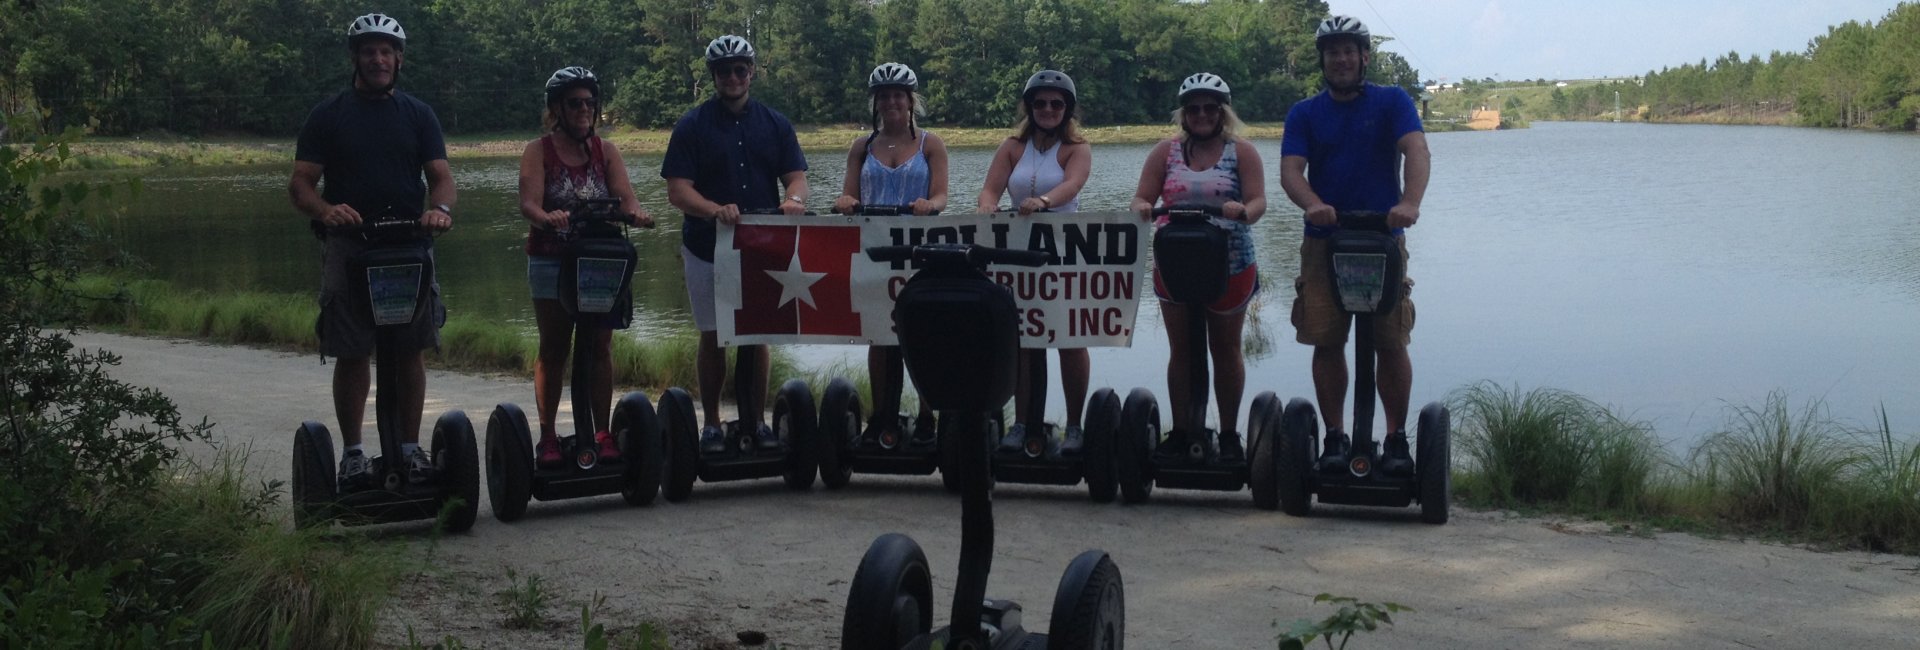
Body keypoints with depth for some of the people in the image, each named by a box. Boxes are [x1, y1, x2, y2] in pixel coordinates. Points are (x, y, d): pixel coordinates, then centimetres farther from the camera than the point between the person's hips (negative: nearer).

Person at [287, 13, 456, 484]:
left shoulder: (418, 115, 12)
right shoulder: (328, 116, 7)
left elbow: (440, 175, 3)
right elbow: (300, 183, 1)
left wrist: (440, 207, -20)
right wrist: (326, 210, -21)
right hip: (349, 247, -1)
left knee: (411, 351, 2)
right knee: (351, 354, -1)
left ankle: (410, 446, 11)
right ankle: (352, 451, 7)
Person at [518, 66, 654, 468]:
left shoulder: (606, 151, 9)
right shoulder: (538, 151, 1)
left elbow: (625, 195, -6)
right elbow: (528, 202, -14)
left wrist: (634, 212, -29)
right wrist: (547, 217, -37)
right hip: (551, 261, -2)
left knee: (600, 347, 2)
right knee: (553, 348, 2)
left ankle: (603, 434, 8)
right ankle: (548, 437, 8)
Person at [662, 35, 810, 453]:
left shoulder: (775, 124, 8)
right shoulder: (692, 126, -1)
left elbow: (796, 176, 2)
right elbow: (678, 191, -9)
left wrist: (792, 199, -22)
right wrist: (716, 209, -28)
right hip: (708, 247, -2)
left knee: (757, 337, 6)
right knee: (712, 338, 4)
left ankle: (756, 420, 16)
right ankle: (711, 424, 13)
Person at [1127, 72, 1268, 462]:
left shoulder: (1242, 152, 2)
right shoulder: (1166, 153, 7)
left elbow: (1258, 201, -8)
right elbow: (1142, 198, 3)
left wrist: (1243, 212, -30)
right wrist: (1142, 209, -21)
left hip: (1230, 265, -2)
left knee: (1226, 350, 8)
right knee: (1181, 351, 6)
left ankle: (1229, 434, 16)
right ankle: (1181, 431, 13)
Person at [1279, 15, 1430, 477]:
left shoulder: (1392, 102, 3)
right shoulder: (1304, 114, 8)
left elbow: (1416, 151, -14)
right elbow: (1291, 170, -6)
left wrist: (1410, 203, -33)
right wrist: (1312, 204, -29)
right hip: (1324, 241, 2)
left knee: (1391, 343, -4)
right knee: (1327, 343, 0)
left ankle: (1396, 439, 7)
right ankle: (1334, 438, 10)